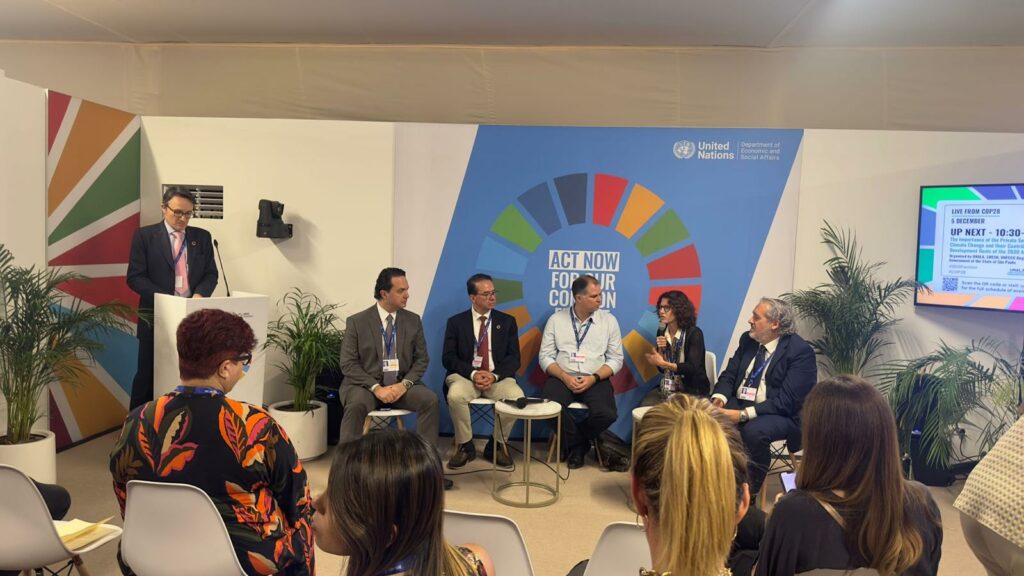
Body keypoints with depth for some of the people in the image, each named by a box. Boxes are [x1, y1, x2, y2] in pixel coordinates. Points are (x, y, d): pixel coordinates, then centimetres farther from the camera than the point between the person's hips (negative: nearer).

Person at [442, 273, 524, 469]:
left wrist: (494, 375, -16)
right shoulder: (456, 322, 5)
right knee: (455, 395, -35)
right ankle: (464, 445, -9)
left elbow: (514, 358, 2)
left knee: (517, 396, -30)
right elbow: (448, 358, -1)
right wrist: (473, 374, -18)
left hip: (498, 377, 1)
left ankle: (497, 445, -5)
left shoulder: (507, 321, 9)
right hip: (465, 375, -1)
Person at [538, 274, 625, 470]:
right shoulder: (556, 320, 5)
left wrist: (594, 378, -12)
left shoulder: (609, 321, 6)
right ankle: (580, 443, 1)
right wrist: (565, 377, -14)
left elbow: (615, 359, 4)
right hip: (562, 378, 0)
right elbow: (545, 357, 2)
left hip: (595, 380, 1)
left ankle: (575, 445, 6)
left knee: (606, 414, -27)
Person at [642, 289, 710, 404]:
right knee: (645, 405, -18)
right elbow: (661, 369, 4)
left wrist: (663, 363, -28)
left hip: (693, 390, -5)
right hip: (668, 387, 5)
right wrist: (661, 350, -13)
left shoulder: (694, 333, -12)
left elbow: (692, 368, -21)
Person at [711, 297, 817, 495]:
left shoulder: (800, 351, -15)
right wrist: (719, 398, -15)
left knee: (754, 431, -36)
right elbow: (729, 375, 8)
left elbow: (786, 401, -21)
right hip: (739, 404, 5)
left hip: (781, 415, -5)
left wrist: (744, 414, -28)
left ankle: (749, 492, -14)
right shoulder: (748, 339, 5)